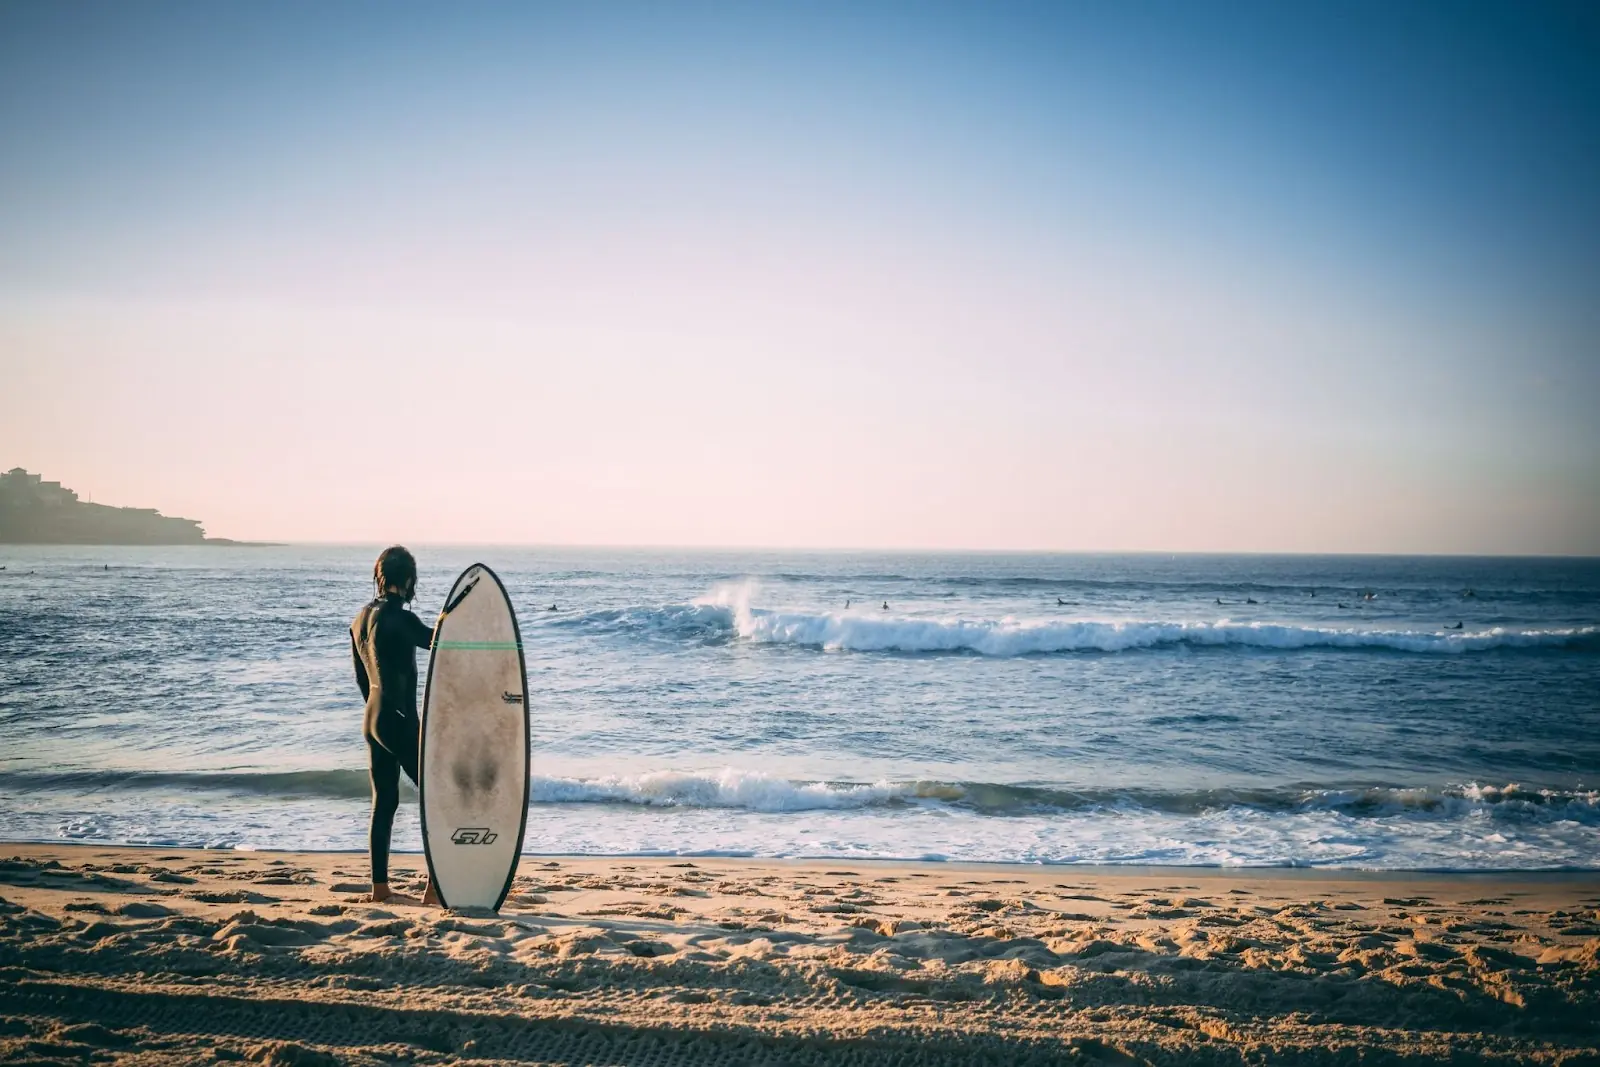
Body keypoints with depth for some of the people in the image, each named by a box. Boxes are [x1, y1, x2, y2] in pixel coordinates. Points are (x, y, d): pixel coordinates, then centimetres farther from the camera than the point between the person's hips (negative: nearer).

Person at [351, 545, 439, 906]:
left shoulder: (361, 618, 8)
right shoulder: (399, 619, -18)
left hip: (373, 718, 8)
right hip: (400, 719, -8)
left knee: (384, 802, 12)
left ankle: (380, 887, 15)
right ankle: (436, 887, -4)